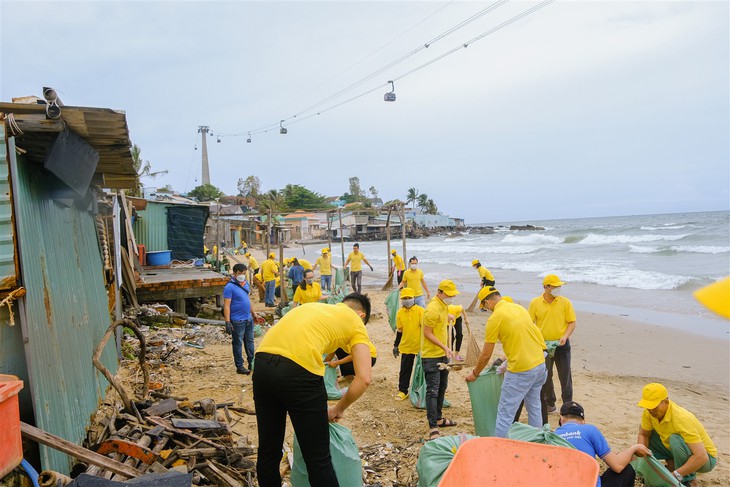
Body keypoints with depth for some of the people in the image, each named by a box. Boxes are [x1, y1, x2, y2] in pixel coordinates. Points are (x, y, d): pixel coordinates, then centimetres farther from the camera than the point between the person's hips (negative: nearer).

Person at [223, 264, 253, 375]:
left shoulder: (246, 284, 8)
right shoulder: (230, 287, -15)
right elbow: (226, 305, -18)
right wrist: (227, 322, -22)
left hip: (249, 319, 8)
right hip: (237, 320, -8)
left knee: (250, 341, 16)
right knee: (238, 343, 4)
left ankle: (252, 363, 27)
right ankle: (239, 366, 13)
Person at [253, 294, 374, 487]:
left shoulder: (315, 306, 33)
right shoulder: (356, 323, 17)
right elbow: (364, 378, 5)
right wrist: (338, 409, 20)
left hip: (262, 363, 6)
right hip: (298, 370, -6)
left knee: (268, 450, 22)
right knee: (318, 459, 9)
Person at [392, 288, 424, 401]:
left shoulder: (420, 311, -9)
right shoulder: (400, 313, 1)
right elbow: (399, 331, 9)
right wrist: (395, 346, 11)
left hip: (420, 346, -2)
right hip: (406, 346, 2)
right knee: (404, 370, 8)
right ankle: (402, 391, 19)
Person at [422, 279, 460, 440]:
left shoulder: (444, 306, 9)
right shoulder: (433, 309, -22)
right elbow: (427, 333, -21)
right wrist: (445, 347, -24)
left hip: (442, 355, 10)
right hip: (431, 356, -10)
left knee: (442, 388, 19)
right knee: (432, 391, -8)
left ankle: (438, 419, 33)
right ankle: (433, 428, -5)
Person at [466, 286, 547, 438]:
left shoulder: (495, 318, -11)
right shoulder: (519, 308, 10)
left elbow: (486, 355, -6)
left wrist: (474, 374, 8)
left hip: (521, 371, -8)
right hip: (540, 363, 8)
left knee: (505, 414, 0)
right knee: (534, 407, 22)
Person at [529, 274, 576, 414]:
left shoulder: (565, 302, -5)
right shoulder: (535, 303, -4)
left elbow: (572, 322, -1)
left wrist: (565, 336, -16)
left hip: (562, 344, -1)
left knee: (565, 376, 6)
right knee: (545, 376, 11)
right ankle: (549, 404, 26)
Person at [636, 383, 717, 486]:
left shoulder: (682, 419, -35)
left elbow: (701, 457, -37)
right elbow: (643, 434, -1)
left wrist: (674, 475, -37)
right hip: (679, 451, 7)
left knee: (675, 439, -34)